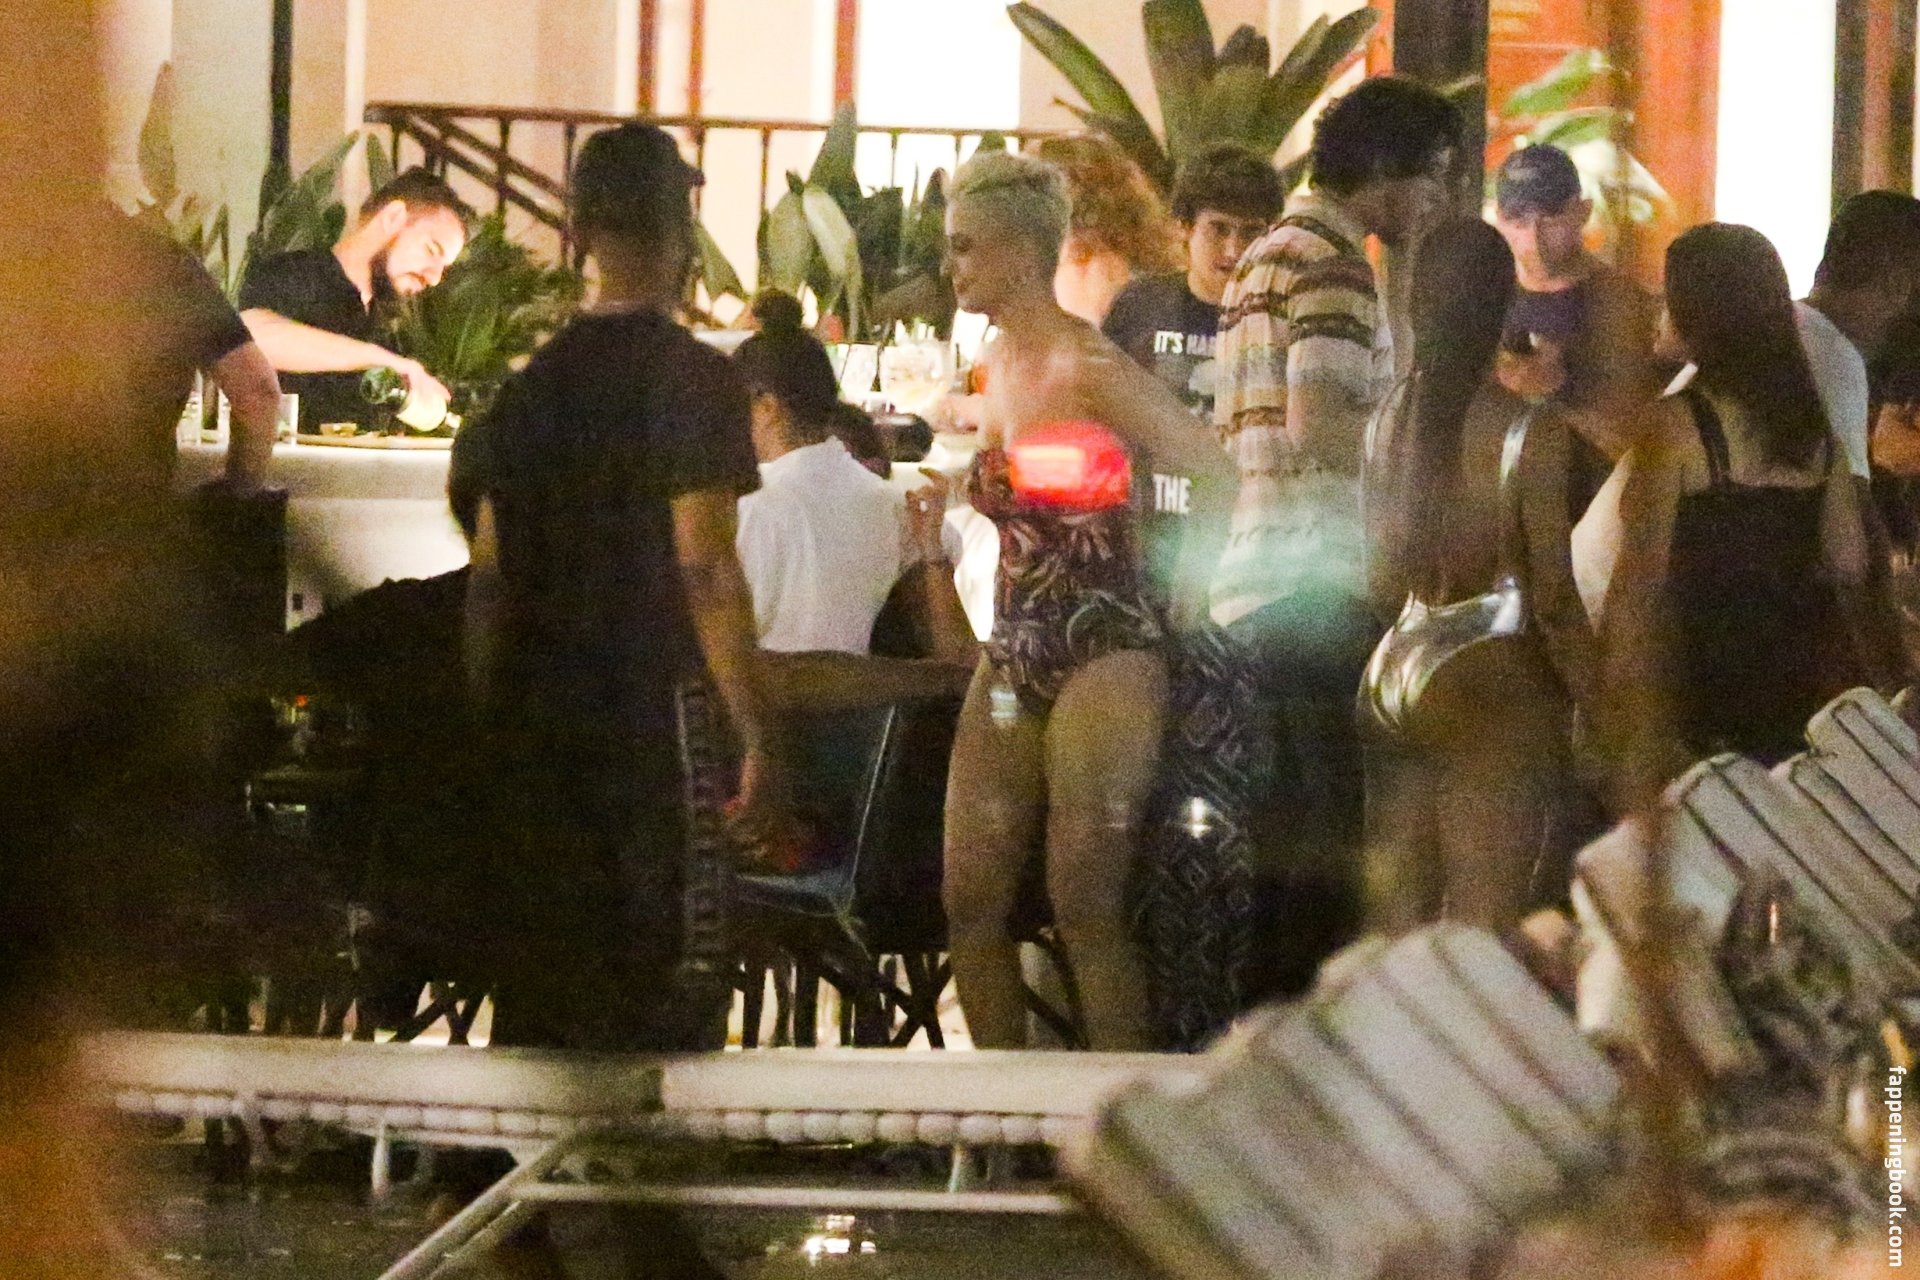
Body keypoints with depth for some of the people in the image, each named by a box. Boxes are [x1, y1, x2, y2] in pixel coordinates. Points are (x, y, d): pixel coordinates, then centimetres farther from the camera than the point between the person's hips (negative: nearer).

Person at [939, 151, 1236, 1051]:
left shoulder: (1090, 371, -14)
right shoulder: (996, 365, 12)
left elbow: (1216, 479, -12)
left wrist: (1186, 605, -7)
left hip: (1103, 660, -8)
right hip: (1014, 661, 8)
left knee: (1085, 906, -10)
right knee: (972, 903, 3)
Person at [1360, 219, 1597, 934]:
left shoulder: (1388, 421, 2)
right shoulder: (1533, 429, -13)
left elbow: (1374, 579, 7)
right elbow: (1553, 593, -13)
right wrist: (1594, 700, -3)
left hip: (1396, 699, 5)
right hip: (1501, 706, -5)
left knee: (1396, 929, 10)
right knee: (1483, 930, -3)